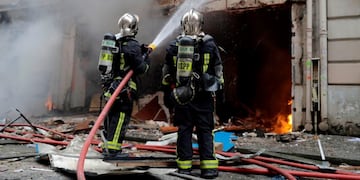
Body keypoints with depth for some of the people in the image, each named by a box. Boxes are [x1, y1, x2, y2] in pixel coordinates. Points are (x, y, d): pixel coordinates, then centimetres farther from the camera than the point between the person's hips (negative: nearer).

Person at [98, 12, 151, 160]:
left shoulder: (113, 40, 10)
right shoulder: (133, 45, -14)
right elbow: (141, 68, -13)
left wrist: (140, 51, 15)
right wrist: (146, 57, 4)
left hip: (109, 85, 8)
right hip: (124, 88, -8)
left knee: (111, 115, 16)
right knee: (120, 117, -3)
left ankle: (107, 147, 26)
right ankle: (113, 150, -3)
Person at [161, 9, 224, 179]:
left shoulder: (174, 45, 5)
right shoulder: (210, 44, 1)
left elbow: (166, 74, 9)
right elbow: (218, 71, 5)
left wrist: (167, 94, 17)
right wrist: (220, 90, 14)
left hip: (181, 95, 1)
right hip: (203, 96, -1)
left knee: (184, 130, 8)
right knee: (205, 130, 4)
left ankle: (184, 165, 12)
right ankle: (209, 166, 2)